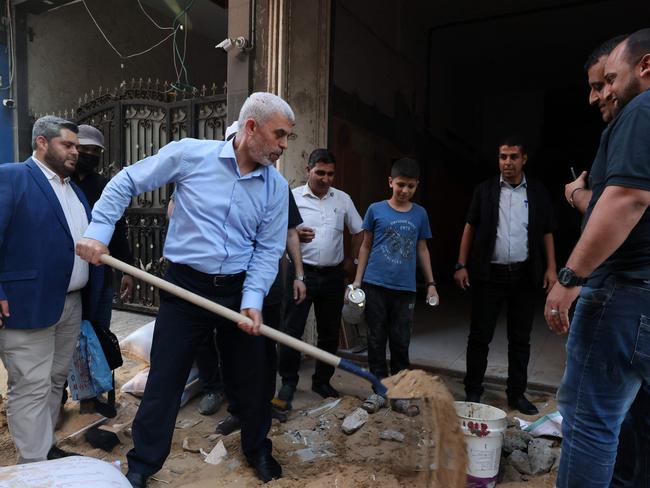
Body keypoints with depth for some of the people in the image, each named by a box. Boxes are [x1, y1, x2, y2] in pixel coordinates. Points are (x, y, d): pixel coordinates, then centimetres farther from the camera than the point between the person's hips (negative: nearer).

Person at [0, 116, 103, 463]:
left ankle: (46, 448, 32)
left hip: (72, 304, 8)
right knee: (31, 387, 1)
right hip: (28, 304, -7)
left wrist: (90, 297, 12)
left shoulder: (74, 188, 17)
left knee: (55, 381, 17)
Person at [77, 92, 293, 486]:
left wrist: (253, 300, -12)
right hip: (185, 285, -2)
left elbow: (268, 249, -1)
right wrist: (98, 232, -4)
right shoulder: (190, 154, -9)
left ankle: (258, 449, 40)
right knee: (164, 380, 9)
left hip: (240, 289, 3)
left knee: (252, 379, 14)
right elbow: (125, 183, 2)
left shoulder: (277, 187, -1)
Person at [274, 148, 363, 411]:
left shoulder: (343, 199, 7)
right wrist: (294, 235, -21)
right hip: (302, 272, -3)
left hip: (333, 274, 4)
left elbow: (358, 232, 14)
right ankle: (288, 384, 10)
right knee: (292, 330, -5)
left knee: (330, 332, 12)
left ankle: (322, 381, 29)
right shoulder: (292, 197, -2)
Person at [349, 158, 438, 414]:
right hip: (375, 286, -1)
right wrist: (357, 281, 2)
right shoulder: (376, 210, 0)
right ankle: (379, 389, 21)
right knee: (376, 340, 7)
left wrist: (431, 283, 11)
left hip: (405, 289, 1)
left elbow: (422, 249, 13)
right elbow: (366, 246, 5)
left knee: (401, 342, 7)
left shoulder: (420, 214, 6)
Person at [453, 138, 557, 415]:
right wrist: (461, 265, -2)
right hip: (490, 275, -1)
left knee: (520, 338, 10)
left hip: (524, 276, 2)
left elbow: (547, 233, 9)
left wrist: (551, 267, 0)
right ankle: (473, 391, 16)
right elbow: (470, 227, 4)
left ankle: (516, 393, 24)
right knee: (480, 336, 3)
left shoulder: (538, 192, 6)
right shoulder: (485, 190, 3)